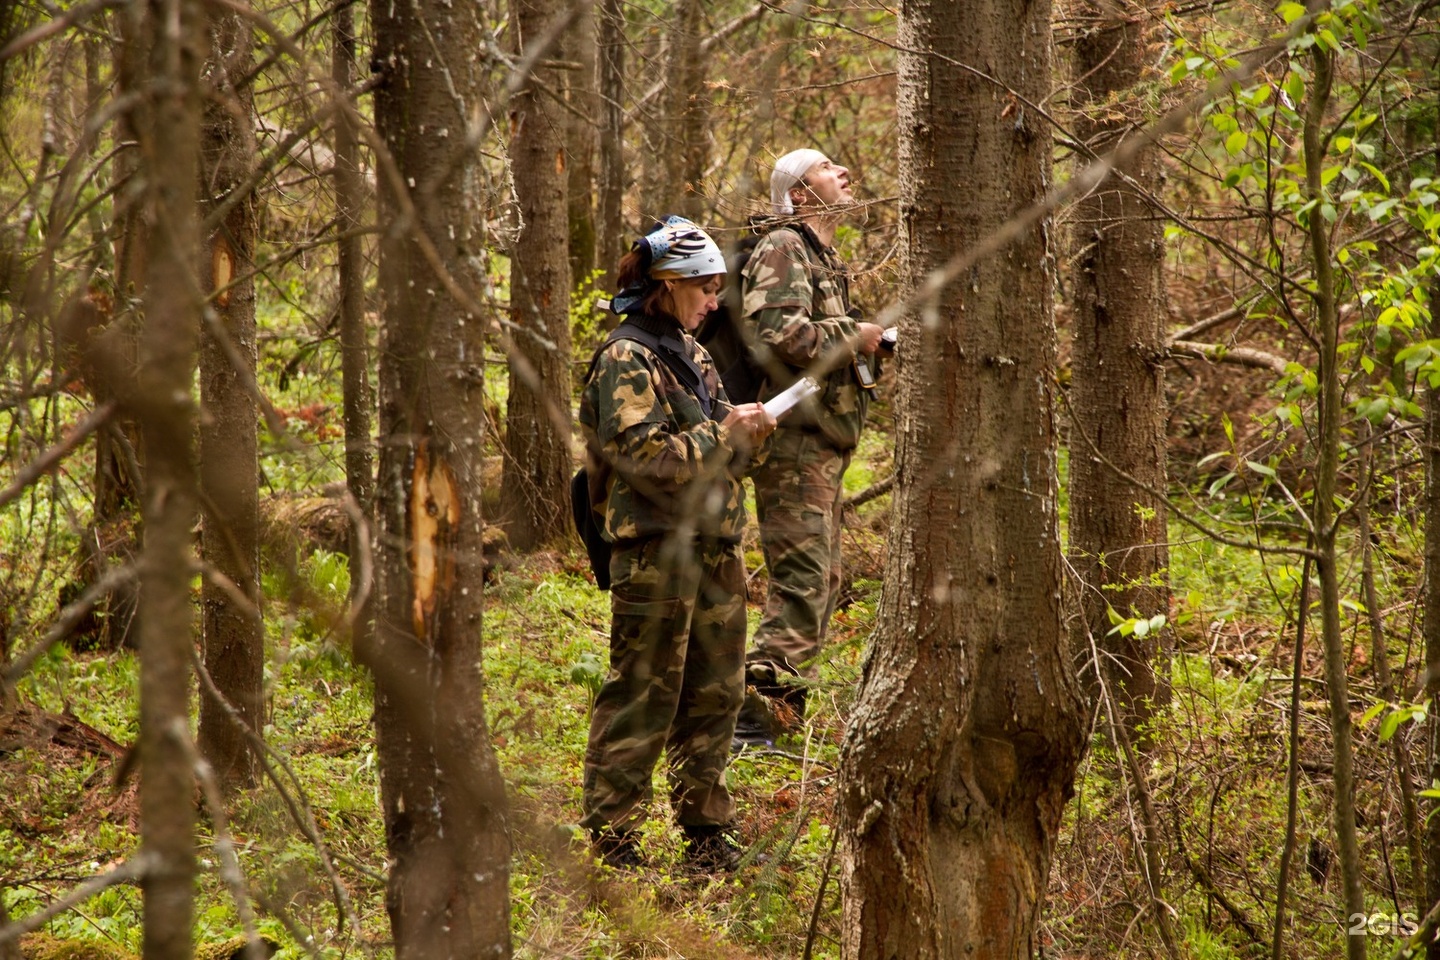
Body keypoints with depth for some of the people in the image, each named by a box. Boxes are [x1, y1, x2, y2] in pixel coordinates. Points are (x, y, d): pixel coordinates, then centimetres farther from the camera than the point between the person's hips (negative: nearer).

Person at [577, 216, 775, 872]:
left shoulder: (688, 353, 16)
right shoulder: (627, 360, -10)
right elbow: (649, 458, -18)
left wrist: (748, 432, 2)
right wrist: (727, 434, -13)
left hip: (712, 546, 9)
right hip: (654, 551, -9)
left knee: (715, 693, 12)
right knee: (642, 696, -4)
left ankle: (706, 830, 21)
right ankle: (611, 836, 2)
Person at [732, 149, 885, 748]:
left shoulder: (823, 256, 23)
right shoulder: (783, 249, -10)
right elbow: (779, 333, -25)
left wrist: (868, 342, 11)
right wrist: (855, 338, -15)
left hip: (823, 441, 11)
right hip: (795, 439, -11)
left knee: (821, 582, 14)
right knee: (802, 581, -15)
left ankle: (783, 711, 20)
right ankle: (762, 714, -17)